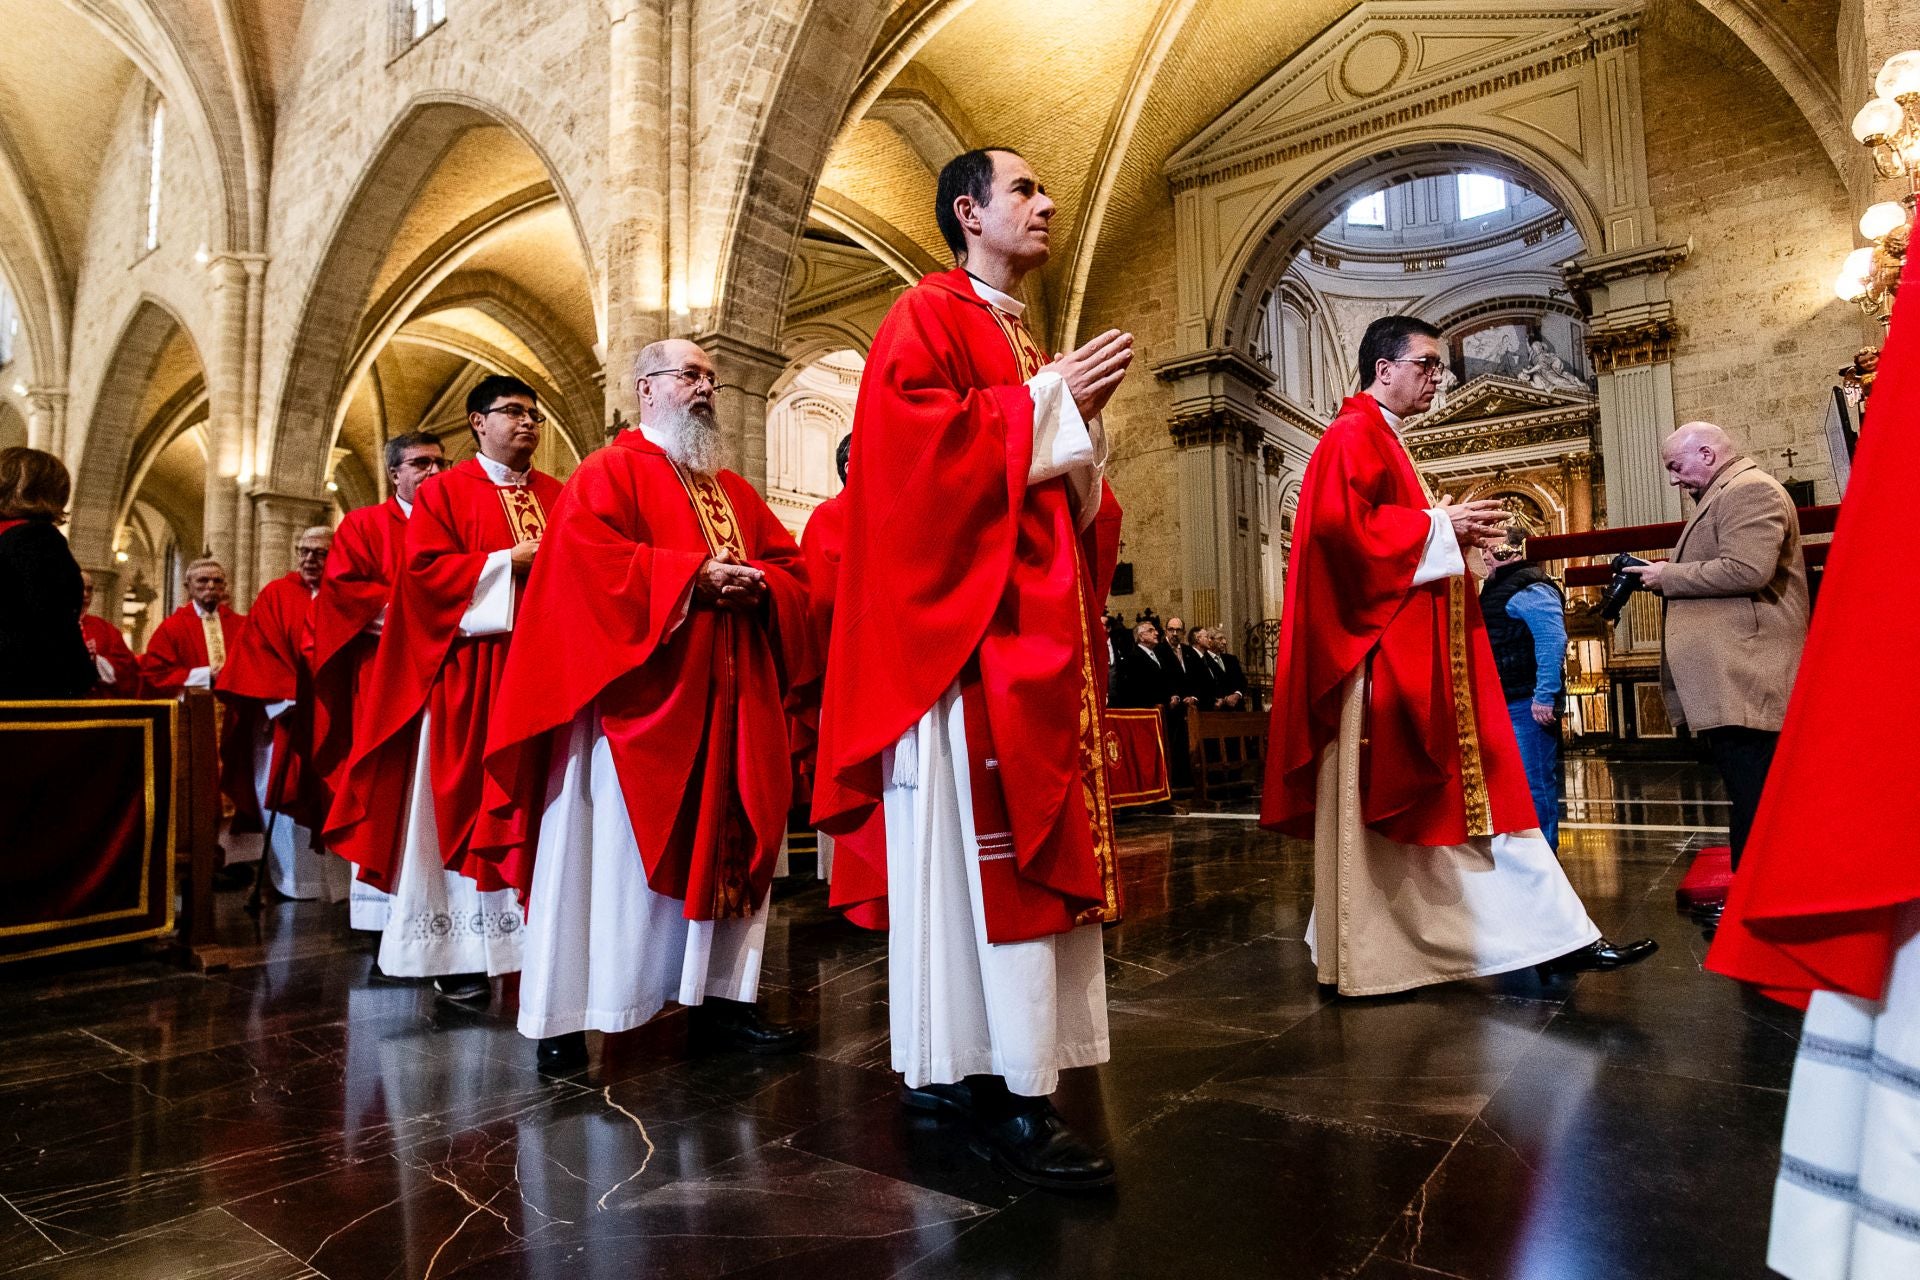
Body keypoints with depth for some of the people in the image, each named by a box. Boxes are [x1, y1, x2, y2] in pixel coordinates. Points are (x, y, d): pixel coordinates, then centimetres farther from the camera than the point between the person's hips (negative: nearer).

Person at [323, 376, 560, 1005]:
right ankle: (460, 953, 6)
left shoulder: (558, 496, 16)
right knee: (464, 804, -1)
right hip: (470, 679, -3)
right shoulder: (445, 492, 6)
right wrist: (509, 562, -12)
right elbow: (425, 569, -6)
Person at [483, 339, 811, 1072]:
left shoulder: (732, 491, 21)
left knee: (725, 846, 7)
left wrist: (757, 585, -7)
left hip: (724, 707, 7)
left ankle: (719, 1000, 15)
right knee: (610, 855, -4)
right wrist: (693, 572, -18)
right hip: (636, 703, -6)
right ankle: (566, 1016, 5)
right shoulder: (610, 473, 3)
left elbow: (790, 566, 16)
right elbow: (590, 560, -14)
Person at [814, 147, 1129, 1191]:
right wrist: (1046, 403, -10)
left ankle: (958, 1064, 15)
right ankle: (1004, 1089, -6)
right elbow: (917, 438, -17)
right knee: (982, 844, -11)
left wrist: (1083, 416, 6)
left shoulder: (1025, 346, 27)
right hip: (966, 626, -9)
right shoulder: (926, 317, 1)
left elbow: (1068, 488, 25)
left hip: (1039, 629, 9)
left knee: (1028, 843, 6)